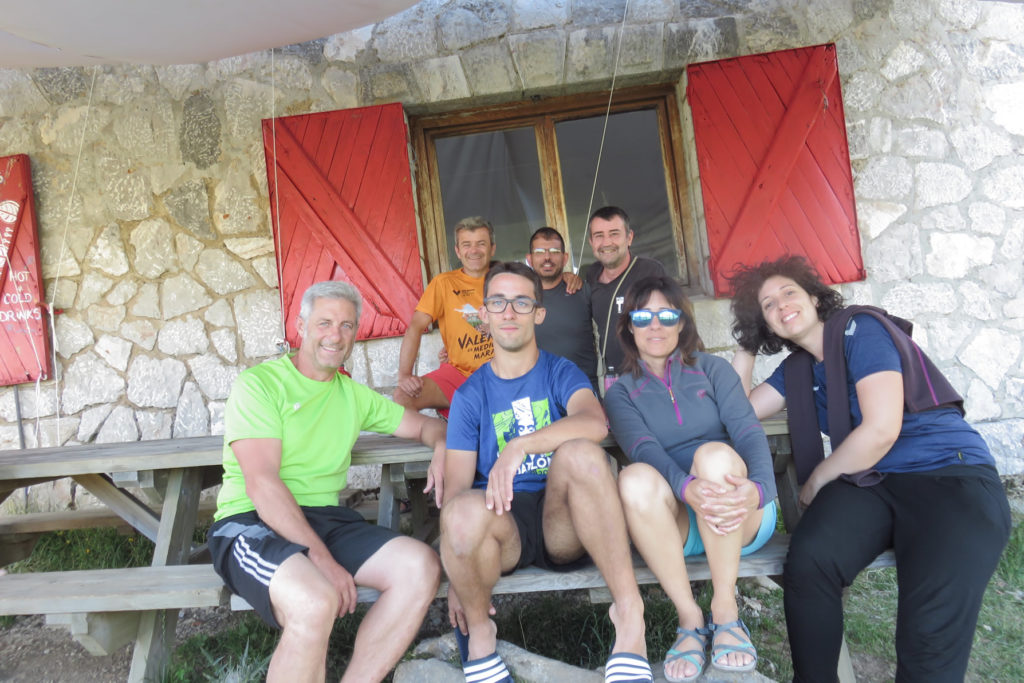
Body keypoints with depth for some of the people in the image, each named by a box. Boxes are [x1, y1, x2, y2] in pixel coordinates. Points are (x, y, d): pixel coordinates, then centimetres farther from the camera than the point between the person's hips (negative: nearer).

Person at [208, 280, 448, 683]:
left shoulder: (355, 395, 17)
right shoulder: (259, 384, -2)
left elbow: (426, 425, 23)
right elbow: (262, 484, -12)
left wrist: (441, 450, -3)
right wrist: (320, 558, -20)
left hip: (326, 520, 6)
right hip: (252, 523, -5)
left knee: (421, 566, -19)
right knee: (315, 601, -35)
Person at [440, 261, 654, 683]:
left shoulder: (561, 374, 6)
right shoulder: (470, 395, 8)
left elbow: (595, 423, -18)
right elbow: (456, 483, -1)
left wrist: (518, 447, -31)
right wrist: (458, 579, -12)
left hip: (563, 522, 0)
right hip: (503, 526, 1)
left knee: (580, 451, -32)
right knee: (463, 511, -35)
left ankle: (630, 612, -23)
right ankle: (479, 632, -5)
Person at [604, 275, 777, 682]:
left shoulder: (712, 369, 10)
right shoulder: (621, 393, 9)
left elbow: (749, 431, -6)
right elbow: (644, 449, -12)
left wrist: (758, 488, -29)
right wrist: (687, 487, -34)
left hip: (739, 519, 1)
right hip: (673, 526, 0)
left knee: (715, 453, -31)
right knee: (636, 478, -32)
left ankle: (726, 611, -17)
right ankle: (689, 618, -18)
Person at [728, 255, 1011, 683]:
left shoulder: (859, 328, -5)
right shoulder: (796, 370, 15)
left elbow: (881, 429, -13)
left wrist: (817, 479, 0)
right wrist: (745, 351, 15)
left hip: (954, 477, -5)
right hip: (870, 485, 5)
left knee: (931, 629, -30)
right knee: (806, 563, -26)